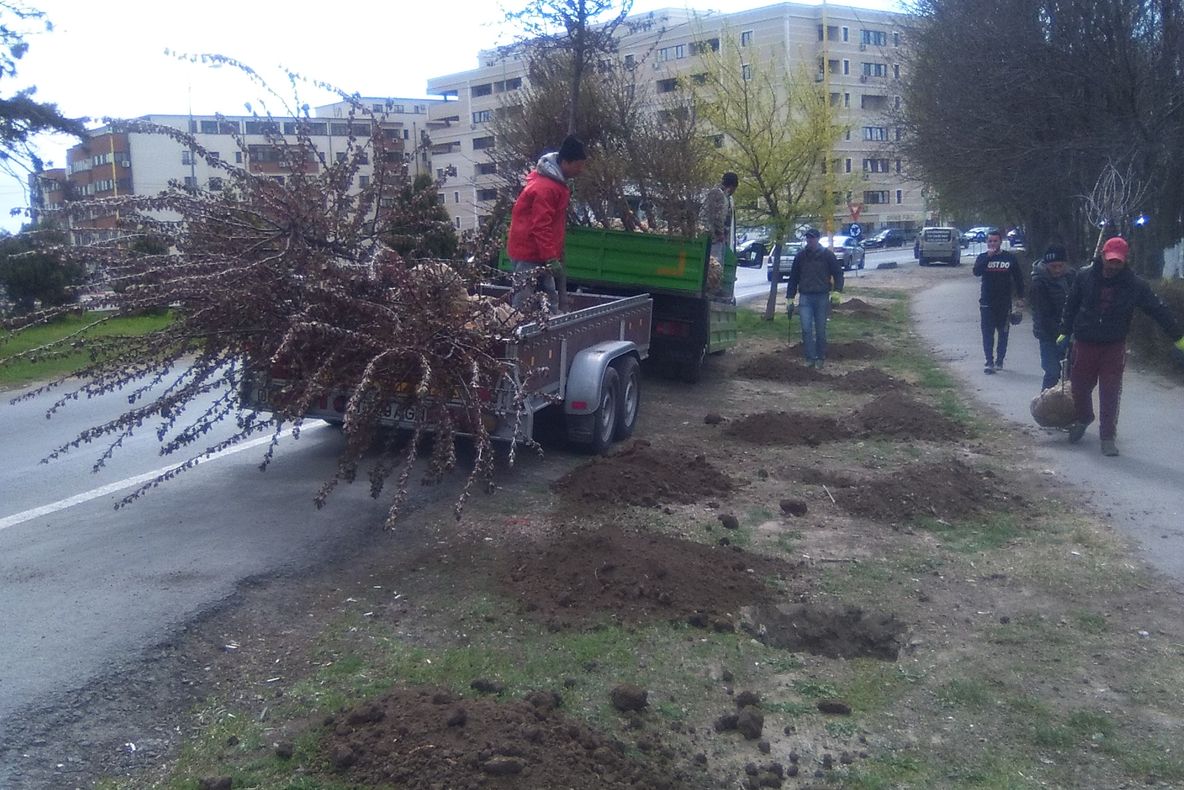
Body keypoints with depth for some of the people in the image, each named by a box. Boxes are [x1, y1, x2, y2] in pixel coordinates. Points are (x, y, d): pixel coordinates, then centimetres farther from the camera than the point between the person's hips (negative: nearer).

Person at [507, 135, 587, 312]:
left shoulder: (556, 182, 10)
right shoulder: (545, 188, -22)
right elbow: (541, 227, -25)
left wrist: (553, 256, 21)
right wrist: (551, 258, -25)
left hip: (538, 253, 10)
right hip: (529, 254, -10)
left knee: (550, 300, 11)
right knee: (524, 303, -7)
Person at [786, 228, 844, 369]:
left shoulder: (827, 254, -1)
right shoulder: (800, 255, 5)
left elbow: (838, 273, 2)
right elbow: (793, 278, 10)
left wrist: (837, 291, -11)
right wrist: (790, 298, 7)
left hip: (822, 297, -1)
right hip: (805, 297, 1)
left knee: (820, 330, 5)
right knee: (806, 329, -7)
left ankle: (821, 358, 17)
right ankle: (810, 358, 1)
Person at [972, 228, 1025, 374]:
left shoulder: (1010, 258, 2)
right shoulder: (983, 258, 3)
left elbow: (1018, 278, 7)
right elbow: (976, 272, -16)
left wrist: (1020, 298, 3)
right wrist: (988, 257, -23)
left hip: (1004, 303, 0)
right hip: (987, 303, 0)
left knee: (1003, 333, 7)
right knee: (987, 334, -3)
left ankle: (999, 361, 17)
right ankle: (989, 362, -1)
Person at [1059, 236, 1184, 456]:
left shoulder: (1134, 285, -9)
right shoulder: (1085, 277, -7)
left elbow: (1159, 310, -5)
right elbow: (1070, 306, 5)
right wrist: (1065, 333, 8)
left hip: (1114, 347, -1)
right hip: (1084, 344, 1)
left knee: (1110, 394, -2)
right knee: (1079, 386, 13)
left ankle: (1107, 437, 9)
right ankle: (1083, 418, 42)